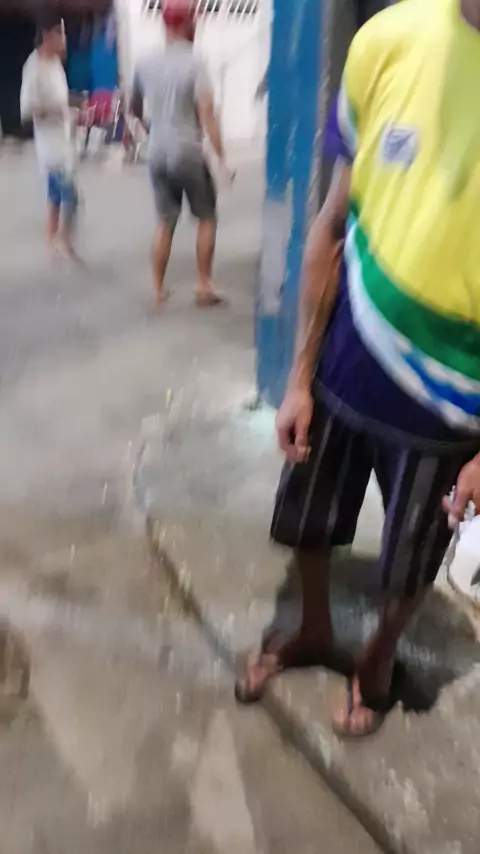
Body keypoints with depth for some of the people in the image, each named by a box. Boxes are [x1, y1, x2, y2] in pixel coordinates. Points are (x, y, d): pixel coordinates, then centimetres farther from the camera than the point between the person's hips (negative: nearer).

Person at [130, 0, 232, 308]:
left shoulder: (147, 64, 7)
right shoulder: (194, 64, -11)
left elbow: (135, 108, 19)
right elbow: (207, 114, -19)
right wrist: (222, 157, -17)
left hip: (158, 154, 5)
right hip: (188, 153, -5)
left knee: (166, 222, 12)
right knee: (207, 218, 10)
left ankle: (159, 289, 15)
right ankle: (204, 286, 9)